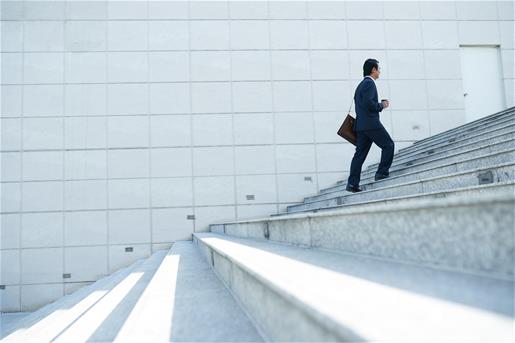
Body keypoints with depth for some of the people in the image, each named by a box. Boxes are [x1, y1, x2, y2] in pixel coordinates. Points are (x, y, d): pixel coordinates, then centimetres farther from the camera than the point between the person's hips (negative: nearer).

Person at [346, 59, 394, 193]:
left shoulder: (360, 85, 23)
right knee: (388, 145, 5)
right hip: (371, 123, -9)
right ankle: (382, 172, 3)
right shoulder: (369, 83, -7)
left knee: (360, 153, 4)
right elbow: (367, 103, -20)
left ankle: (352, 183, -1)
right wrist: (381, 106, -6)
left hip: (360, 125, 9)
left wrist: (380, 104, 17)